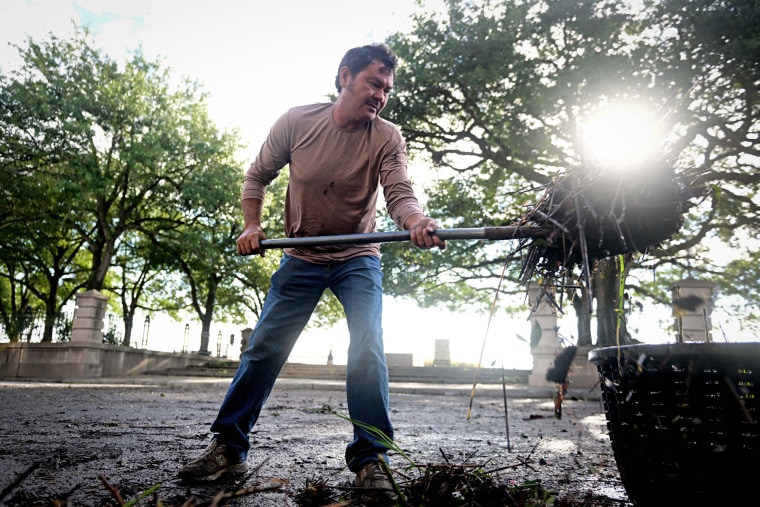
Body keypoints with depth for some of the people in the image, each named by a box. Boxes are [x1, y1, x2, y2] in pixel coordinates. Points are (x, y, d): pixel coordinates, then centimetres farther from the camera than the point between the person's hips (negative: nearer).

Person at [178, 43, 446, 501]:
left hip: (359, 259, -1)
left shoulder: (388, 138, -11)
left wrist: (418, 223, -46)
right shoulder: (296, 121, -8)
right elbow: (258, 176, 4)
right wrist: (252, 225, -10)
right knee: (264, 347, 0)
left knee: (368, 350, -16)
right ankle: (228, 448, 13)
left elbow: (400, 193, -24)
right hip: (301, 258, 1)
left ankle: (370, 458, -3)